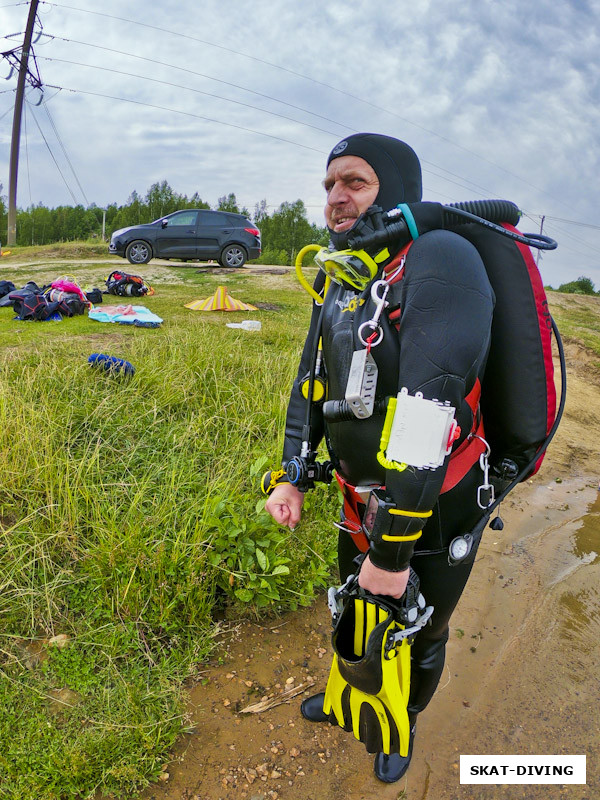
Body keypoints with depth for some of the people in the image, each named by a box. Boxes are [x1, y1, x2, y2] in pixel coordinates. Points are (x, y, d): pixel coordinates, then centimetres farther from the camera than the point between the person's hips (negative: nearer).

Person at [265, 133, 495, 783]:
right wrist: (292, 477, 1)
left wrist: (394, 550, -29)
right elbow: (311, 380, 7)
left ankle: (404, 722, 52)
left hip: (435, 511, -6)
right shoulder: (342, 279, 1)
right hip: (363, 502, 7)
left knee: (420, 638, 21)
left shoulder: (441, 260, -25)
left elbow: (426, 414, -32)